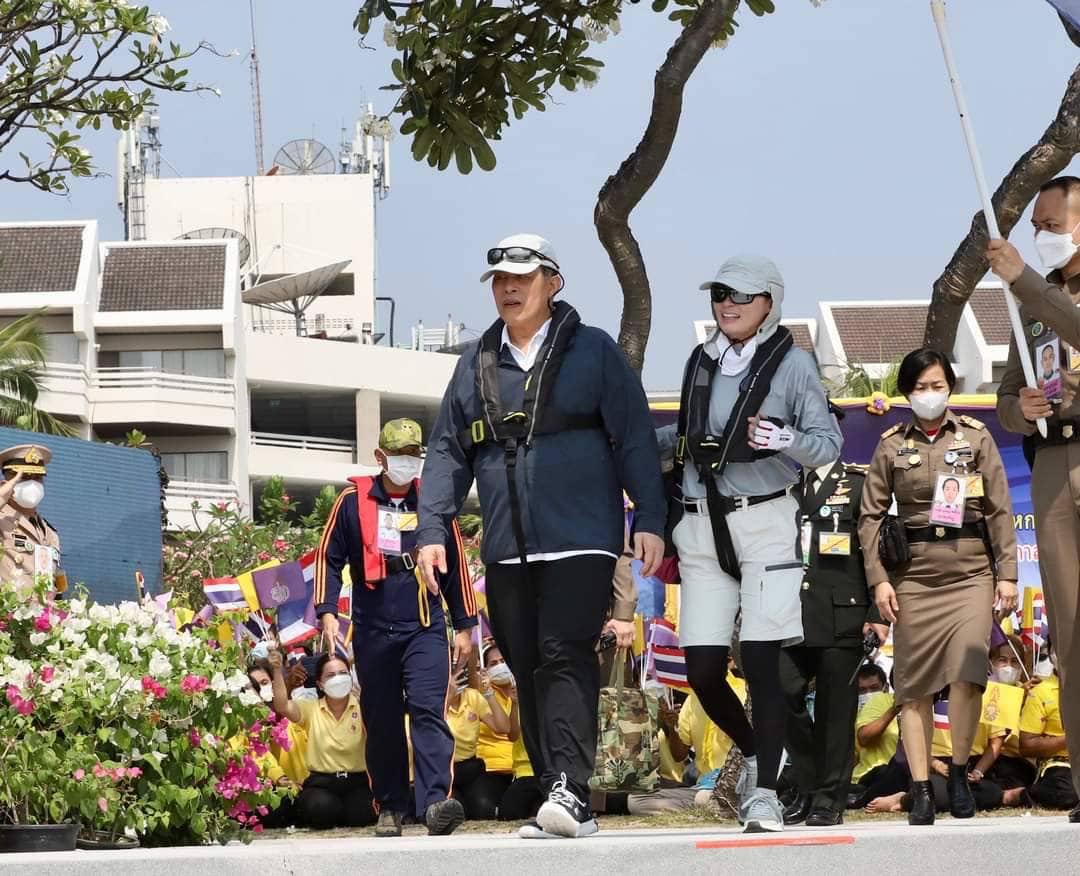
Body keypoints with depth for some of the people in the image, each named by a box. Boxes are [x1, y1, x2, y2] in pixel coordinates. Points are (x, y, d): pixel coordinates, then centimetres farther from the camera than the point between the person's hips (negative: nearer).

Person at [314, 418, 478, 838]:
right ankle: (390, 809, 16)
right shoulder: (353, 502, 5)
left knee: (428, 712, -16)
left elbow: (456, 567, 14)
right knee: (381, 723, 6)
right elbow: (329, 558, 7)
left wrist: (464, 626, 13)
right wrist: (327, 612, -5)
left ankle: (436, 803, -27)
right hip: (373, 631, 1)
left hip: (425, 630, -1)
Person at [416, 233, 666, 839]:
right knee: (528, 670, 3)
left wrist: (650, 518, -8)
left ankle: (570, 789, -25)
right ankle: (567, 810, 7)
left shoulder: (593, 352, 2)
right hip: (506, 551, 5)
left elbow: (635, 439, -1)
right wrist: (432, 530, 5)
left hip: (582, 541, -5)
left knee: (565, 655, -18)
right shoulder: (476, 364, 14)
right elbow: (448, 452, 15)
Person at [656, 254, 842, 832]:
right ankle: (754, 753, 27)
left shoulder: (793, 364, 0)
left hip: (764, 521, -4)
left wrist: (785, 440, -22)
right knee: (703, 670, 0)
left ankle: (764, 791, -3)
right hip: (701, 525, 4)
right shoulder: (700, 362, 13)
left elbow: (829, 442, -4)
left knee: (761, 661, -10)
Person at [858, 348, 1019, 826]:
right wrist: (878, 579, -2)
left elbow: (999, 509, 6)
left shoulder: (975, 436, 7)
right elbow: (871, 516, 7)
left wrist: (1007, 573, 0)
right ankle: (920, 791, 1)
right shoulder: (891, 445, 8)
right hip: (914, 572, 1)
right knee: (914, 684, -1)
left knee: (967, 671, -17)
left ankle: (959, 771, 0)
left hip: (970, 570, -1)